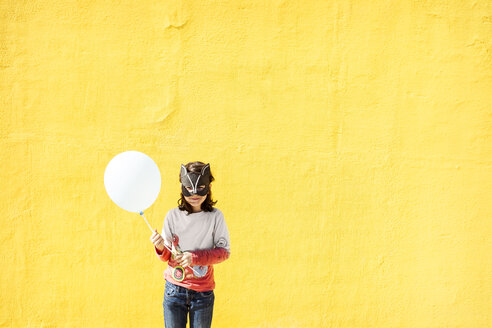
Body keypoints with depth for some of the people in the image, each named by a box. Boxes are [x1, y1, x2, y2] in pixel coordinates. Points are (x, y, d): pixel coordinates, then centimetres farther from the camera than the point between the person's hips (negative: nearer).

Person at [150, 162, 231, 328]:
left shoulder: (215, 216, -3)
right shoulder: (173, 216, -1)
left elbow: (224, 251, -3)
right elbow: (166, 257, 3)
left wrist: (196, 257, -17)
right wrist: (160, 248, -20)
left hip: (203, 293, 0)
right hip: (174, 289, 1)